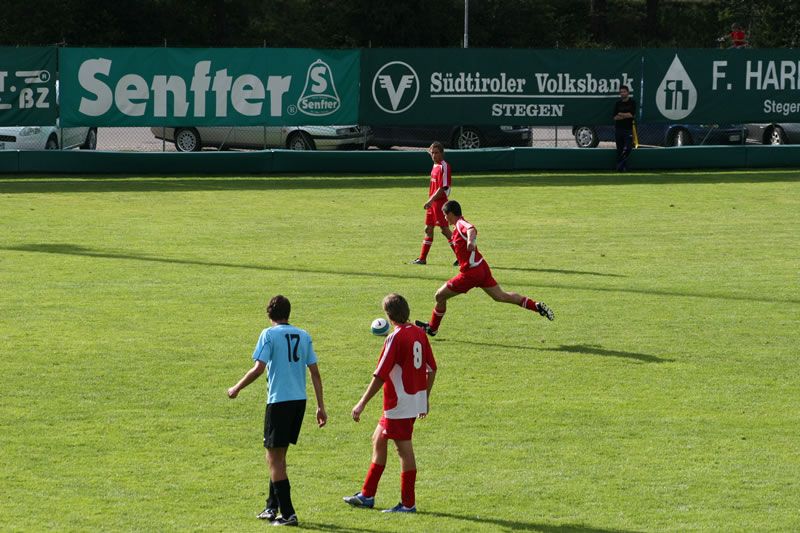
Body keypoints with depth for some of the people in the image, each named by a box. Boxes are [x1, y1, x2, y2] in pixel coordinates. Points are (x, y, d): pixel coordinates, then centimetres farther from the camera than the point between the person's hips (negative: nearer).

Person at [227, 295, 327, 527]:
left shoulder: (269, 334, -6)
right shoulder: (303, 336, 10)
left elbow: (258, 368, -15)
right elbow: (315, 372, 9)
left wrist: (236, 389, -1)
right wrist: (320, 406, 12)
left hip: (279, 401, -6)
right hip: (300, 400, 6)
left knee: (274, 457, 0)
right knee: (279, 455, 20)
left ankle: (287, 514, -6)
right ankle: (272, 507, 26)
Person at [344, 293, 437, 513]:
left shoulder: (395, 338, -17)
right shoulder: (420, 334, 6)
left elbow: (380, 376, -19)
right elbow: (432, 369, 12)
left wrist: (362, 404, -14)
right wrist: (425, 398, 23)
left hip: (400, 403, -9)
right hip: (416, 400, 9)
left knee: (404, 449, -1)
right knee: (378, 440, 18)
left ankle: (408, 504, 5)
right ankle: (367, 495, 24)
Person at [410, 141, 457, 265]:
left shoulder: (444, 166, -13)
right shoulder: (435, 166, 14)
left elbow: (443, 187, -19)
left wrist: (431, 200, -23)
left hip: (440, 201, -9)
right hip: (432, 202, 9)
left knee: (444, 229, -10)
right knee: (428, 228, 12)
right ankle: (422, 258, 19)